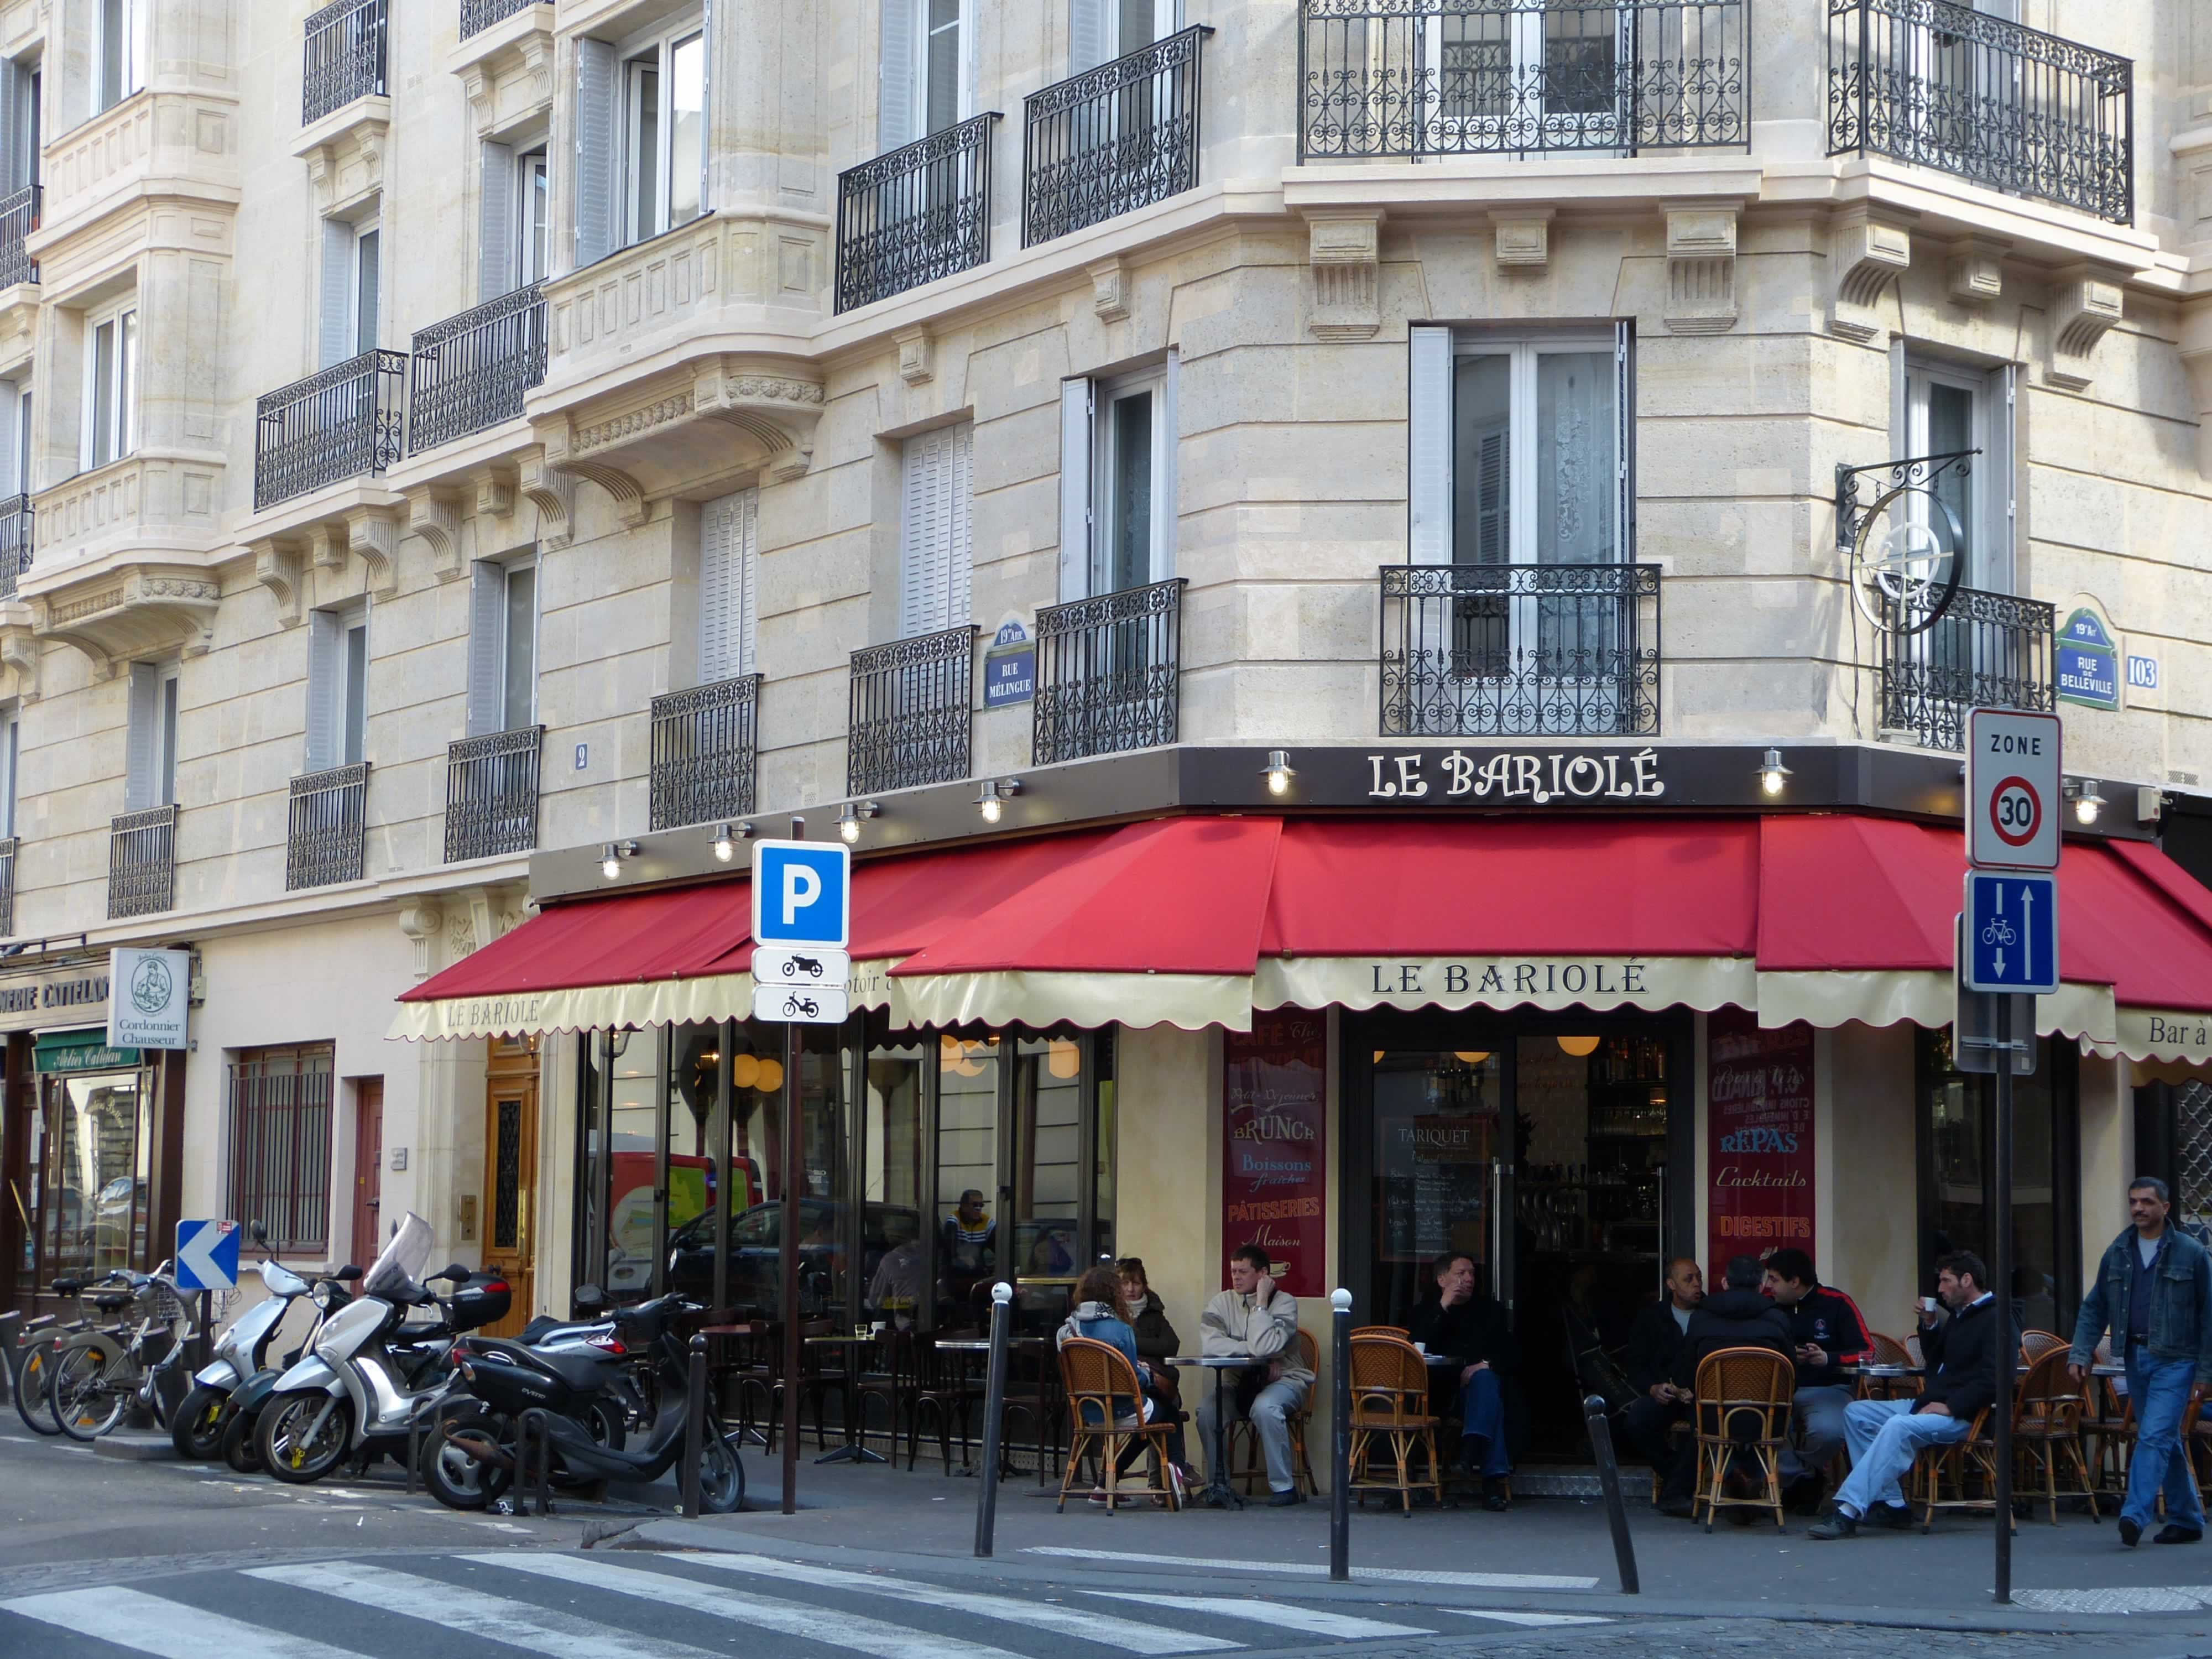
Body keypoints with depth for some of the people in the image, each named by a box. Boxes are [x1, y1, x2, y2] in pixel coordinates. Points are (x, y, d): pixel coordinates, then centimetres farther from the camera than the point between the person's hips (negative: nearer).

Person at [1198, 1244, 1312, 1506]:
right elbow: (1209, 1345, -18)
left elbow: (1264, 1347, -28)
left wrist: (1261, 1302, -20)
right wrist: (1253, 1351, -21)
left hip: (1284, 1379, -4)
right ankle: (1219, 1482, -5)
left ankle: (1283, 1486, -22)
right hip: (1240, 1381, 4)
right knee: (1206, 1409, -23)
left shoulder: (1284, 1302, -10)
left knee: (1264, 1407, -36)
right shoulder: (1222, 1303, 1)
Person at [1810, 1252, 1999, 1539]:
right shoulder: (1959, 1317, 21)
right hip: (1929, 1405, 11)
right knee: (1856, 1413, 4)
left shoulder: (1994, 1319, -9)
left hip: (1961, 1416, -11)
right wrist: (1929, 1326, 14)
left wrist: (1950, 1406, -25)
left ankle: (1847, 1512, -42)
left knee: (1899, 1427, -35)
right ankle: (1891, 1504, -6)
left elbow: (1992, 1379, -21)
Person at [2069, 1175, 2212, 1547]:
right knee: (2167, 1442, 12)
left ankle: (2135, 1516, -22)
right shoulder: (2117, 1254, 10)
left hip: (2174, 1360, -5)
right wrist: (2080, 1354, 0)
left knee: (2154, 1437, -15)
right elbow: (2094, 1309, 13)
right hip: (2135, 1358, 5)